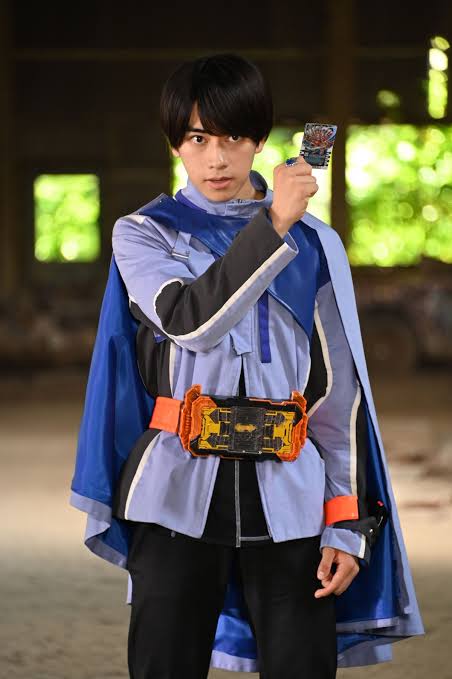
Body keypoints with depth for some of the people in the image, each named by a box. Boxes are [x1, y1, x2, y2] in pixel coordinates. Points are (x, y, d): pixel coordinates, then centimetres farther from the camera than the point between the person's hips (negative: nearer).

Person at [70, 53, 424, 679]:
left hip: (288, 495, 1)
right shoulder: (144, 235, 6)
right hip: (180, 492, -1)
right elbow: (190, 319, -15)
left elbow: (339, 390, 7)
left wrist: (348, 525, 1)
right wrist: (273, 224, -22)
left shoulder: (314, 244, 9)